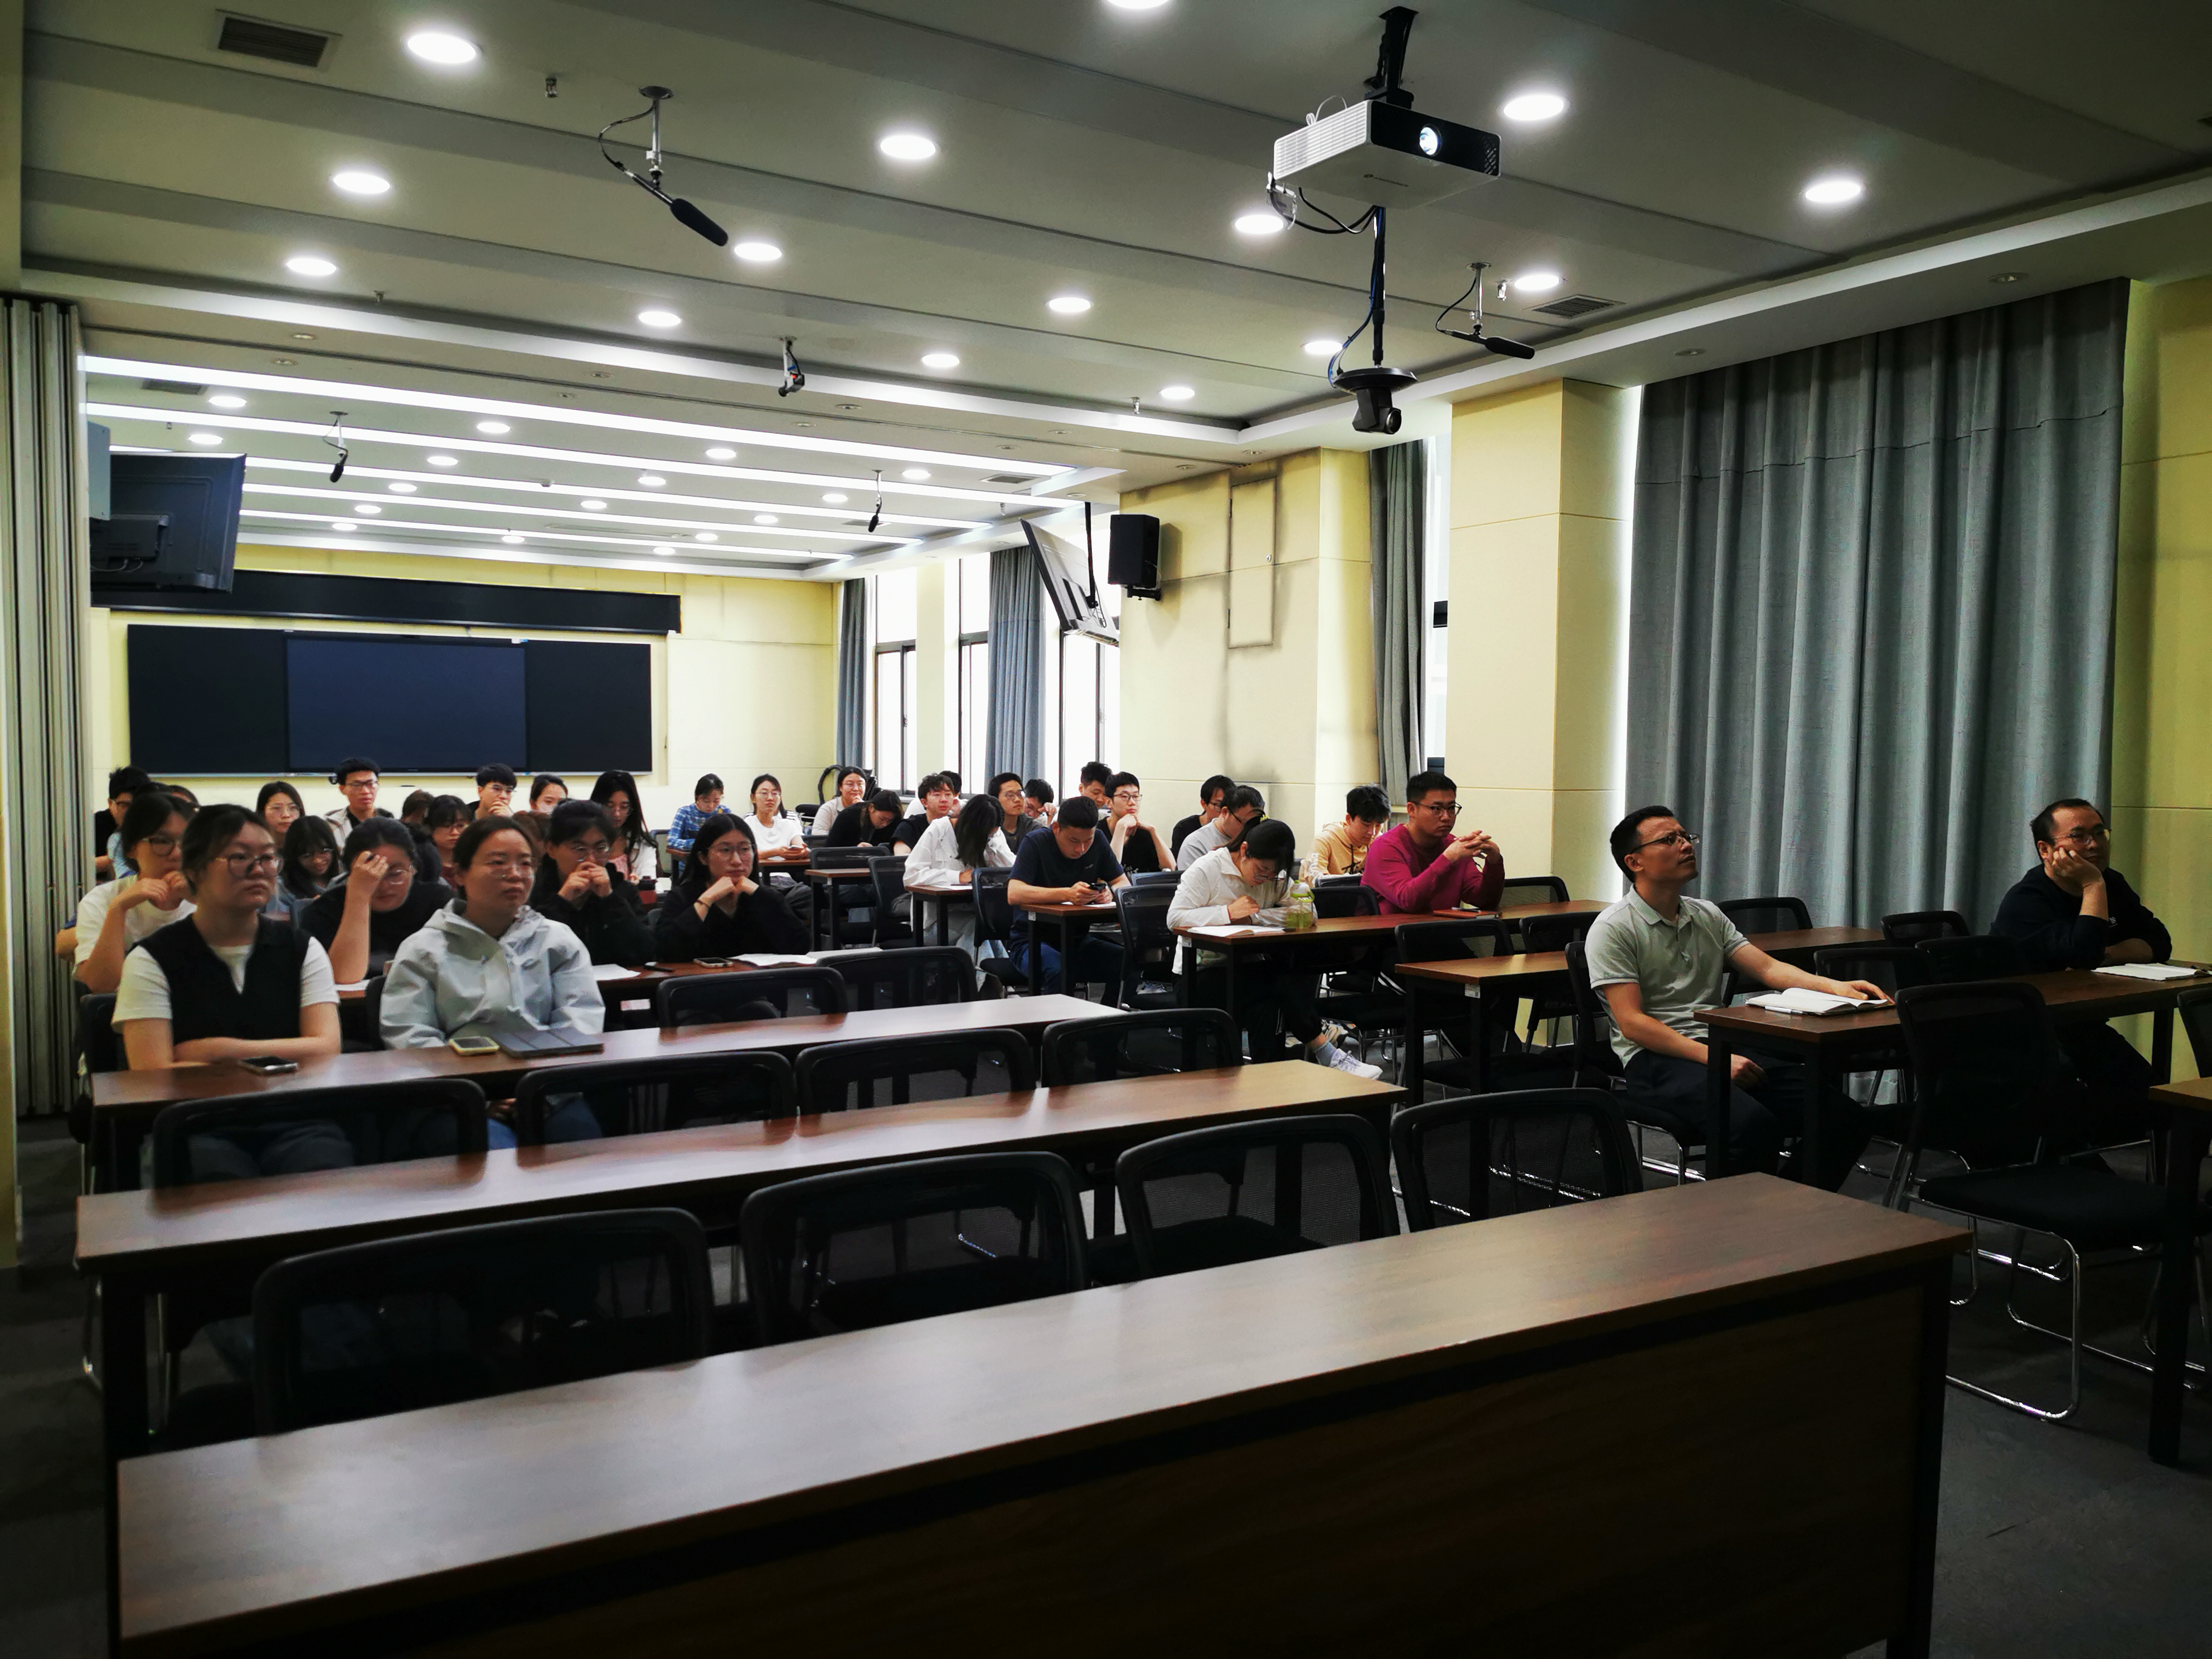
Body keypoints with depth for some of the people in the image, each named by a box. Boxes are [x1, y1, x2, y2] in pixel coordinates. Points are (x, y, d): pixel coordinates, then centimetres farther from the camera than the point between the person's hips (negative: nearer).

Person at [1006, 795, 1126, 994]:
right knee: (1059, 971, -37)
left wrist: (1110, 893, -19)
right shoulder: (1036, 844, -12)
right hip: (1033, 940, -5)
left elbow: (1124, 884, 6)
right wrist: (1067, 894, -38)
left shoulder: (1098, 841, 4)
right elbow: (1014, 894, -25)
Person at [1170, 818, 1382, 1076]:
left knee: (1303, 976, -24)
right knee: (1264, 998, -32)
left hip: (1249, 964, 6)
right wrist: (1228, 913, -22)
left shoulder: (1275, 877, 10)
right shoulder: (1207, 870, -6)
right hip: (1204, 969, -6)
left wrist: (1253, 916, -14)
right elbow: (1174, 918, -15)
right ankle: (1324, 1049, -19)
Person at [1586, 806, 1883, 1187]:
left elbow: (1768, 968, 12)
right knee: (1753, 1124, -34)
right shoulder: (1613, 928, -3)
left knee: (1845, 1117, -13)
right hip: (1656, 1059, -7)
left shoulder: (1708, 916, 20)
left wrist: (1835, 987, -7)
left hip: (1722, 1047, 7)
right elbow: (1632, 1023, -11)